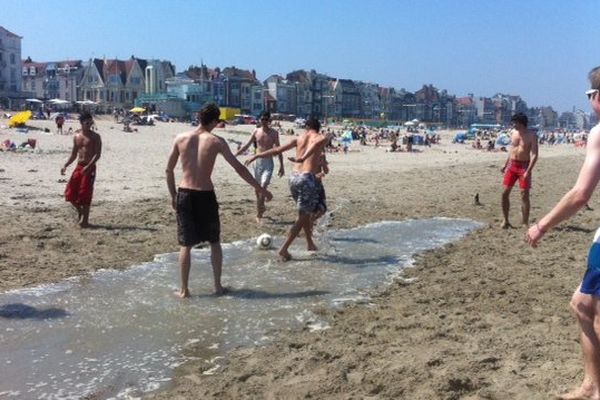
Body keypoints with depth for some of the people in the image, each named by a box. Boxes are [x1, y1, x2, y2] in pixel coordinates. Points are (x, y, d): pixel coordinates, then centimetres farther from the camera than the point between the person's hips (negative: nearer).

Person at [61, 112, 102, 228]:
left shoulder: (95, 137, -4)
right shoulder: (76, 137, 12)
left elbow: (98, 154, -12)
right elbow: (74, 154, 18)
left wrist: (89, 166, -25)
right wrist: (66, 165, 5)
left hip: (89, 168, -5)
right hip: (78, 167, 5)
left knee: (85, 195, -5)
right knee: (70, 193, 2)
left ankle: (85, 220, 5)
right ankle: (80, 211, 27)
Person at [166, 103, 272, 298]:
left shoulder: (181, 138, 2)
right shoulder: (216, 141, -6)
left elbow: (169, 170, 7)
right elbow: (239, 168, -7)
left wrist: (173, 195, 18)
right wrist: (261, 189, -1)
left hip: (184, 194, 2)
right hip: (205, 196, -2)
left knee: (186, 244, 11)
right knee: (214, 242, 16)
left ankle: (184, 289, 14)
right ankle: (218, 286, 21)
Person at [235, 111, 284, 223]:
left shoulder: (274, 133, -2)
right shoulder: (256, 132, 3)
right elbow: (246, 145, 7)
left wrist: (281, 166, 1)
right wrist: (235, 154, -3)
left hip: (268, 163, -3)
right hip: (258, 162, 3)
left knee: (263, 187, -16)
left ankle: (259, 214, -11)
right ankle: (261, 207, 33)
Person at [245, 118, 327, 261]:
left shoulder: (298, 139, 15)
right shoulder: (322, 138, 4)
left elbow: (276, 150, 10)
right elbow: (317, 143, -22)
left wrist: (256, 156, 14)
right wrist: (303, 158, -32)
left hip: (294, 177, 5)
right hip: (308, 178, -5)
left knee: (305, 213, 23)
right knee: (303, 217, 2)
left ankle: (310, 243, 34)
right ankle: (284, 249, -5)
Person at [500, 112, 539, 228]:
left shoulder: (531, 136, -9)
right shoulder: (513, 132, 8)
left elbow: (534, 155, -13)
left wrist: (528, 171, -23)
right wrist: (505, 164, 17)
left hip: (524, 166, -5)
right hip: (512, 165, 5)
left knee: (524, 195, -4)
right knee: (505, 193, 0)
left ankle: (525, 222, 4)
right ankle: (505, 221, 10)